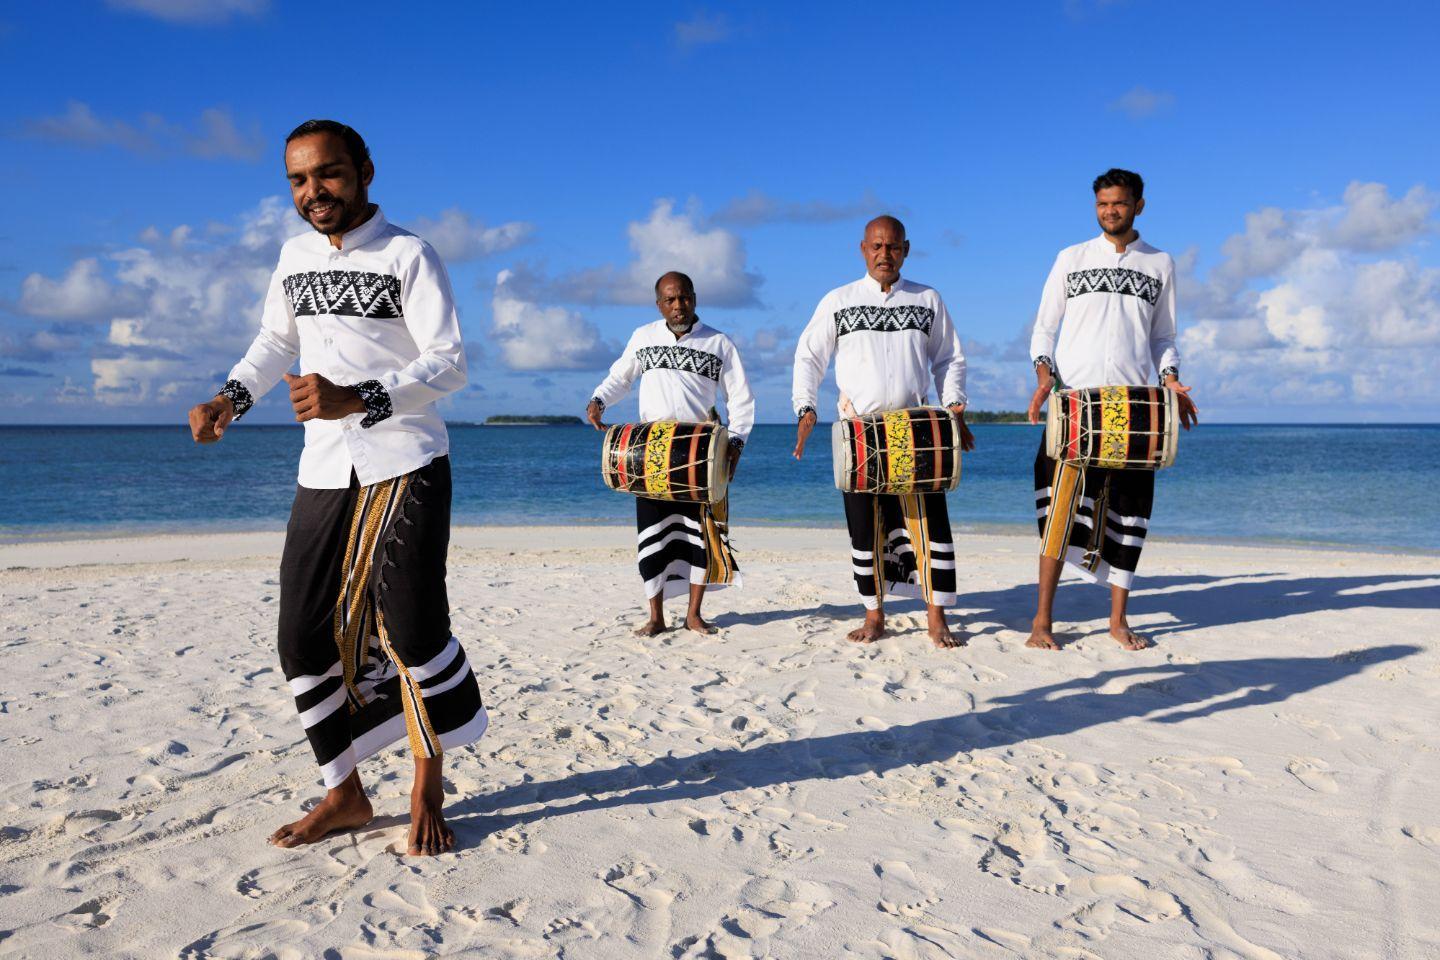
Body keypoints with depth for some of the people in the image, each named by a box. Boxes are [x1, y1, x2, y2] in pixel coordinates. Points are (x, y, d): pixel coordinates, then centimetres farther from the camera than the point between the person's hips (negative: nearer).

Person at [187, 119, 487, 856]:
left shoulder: (408, 256, -6)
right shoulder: (295, 255, 13)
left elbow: (449, 362, -14)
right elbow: (276, 341, 26)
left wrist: (356, 400, -27)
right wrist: (230, 397, 7)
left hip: (405, 468, -6)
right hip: (325, 472, 6)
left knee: (412, 629, -8)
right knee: (306, 636, 3)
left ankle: (427, 787, 15)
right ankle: (345, 794, 18)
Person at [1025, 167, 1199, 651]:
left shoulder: (1160, 264, 14)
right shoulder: (1071, 258, 10)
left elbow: (1163, 336, 17)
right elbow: (1044, 326, 9)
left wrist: (1170, 378, -1)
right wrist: (1044, 371, -8)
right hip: (1074, 399, -2)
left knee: (1128, 507, 3)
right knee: (1063, 500, -11)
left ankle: (1118, 619, 13)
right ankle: (1042, 620, -7)